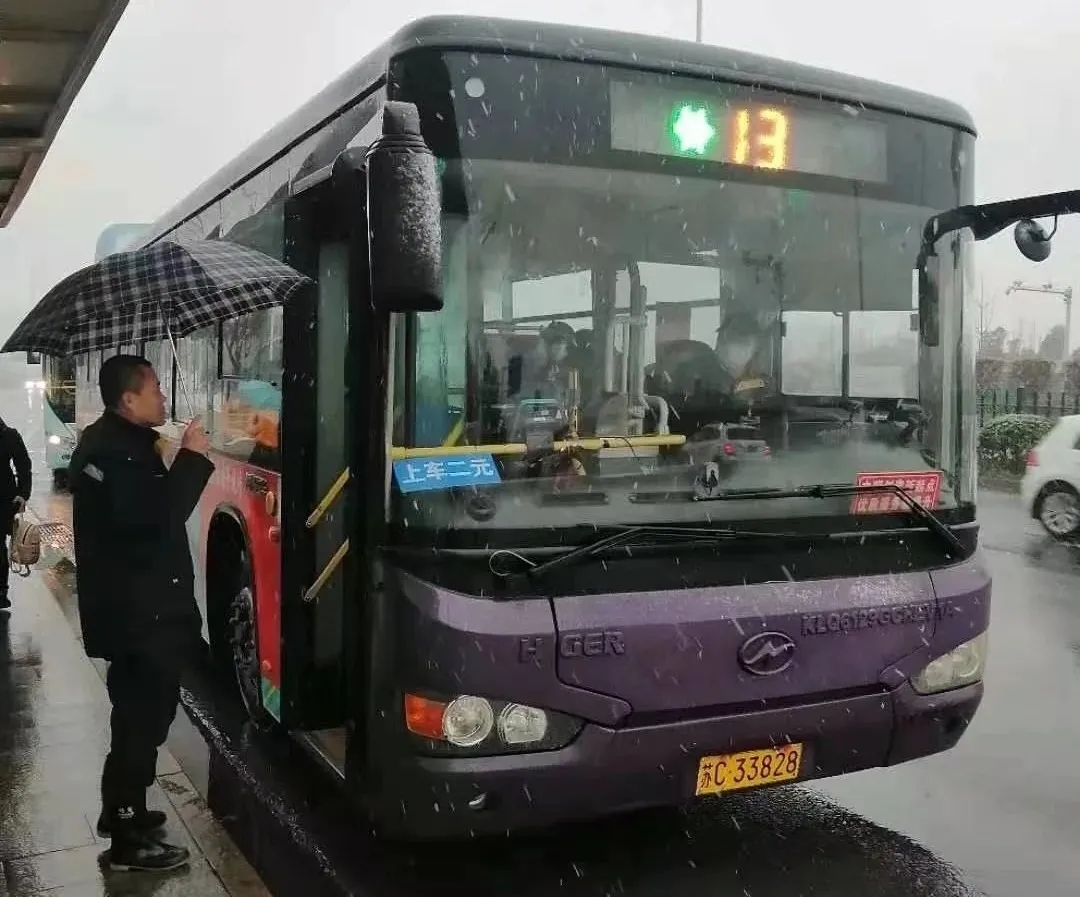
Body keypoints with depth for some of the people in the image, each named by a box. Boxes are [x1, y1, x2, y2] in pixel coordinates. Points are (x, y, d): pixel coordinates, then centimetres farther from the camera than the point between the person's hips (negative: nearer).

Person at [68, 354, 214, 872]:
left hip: (136, 606, 11)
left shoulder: (122, 442, 13)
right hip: (136, 611, -11)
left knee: (138, 711, 21)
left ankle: (122, 810, 35)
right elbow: (155, 518, -28)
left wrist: (174, 460, 5)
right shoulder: (111, 451, -21)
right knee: (143, 716, -4)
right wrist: (192, 458, -22)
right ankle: (128, 838, 5)